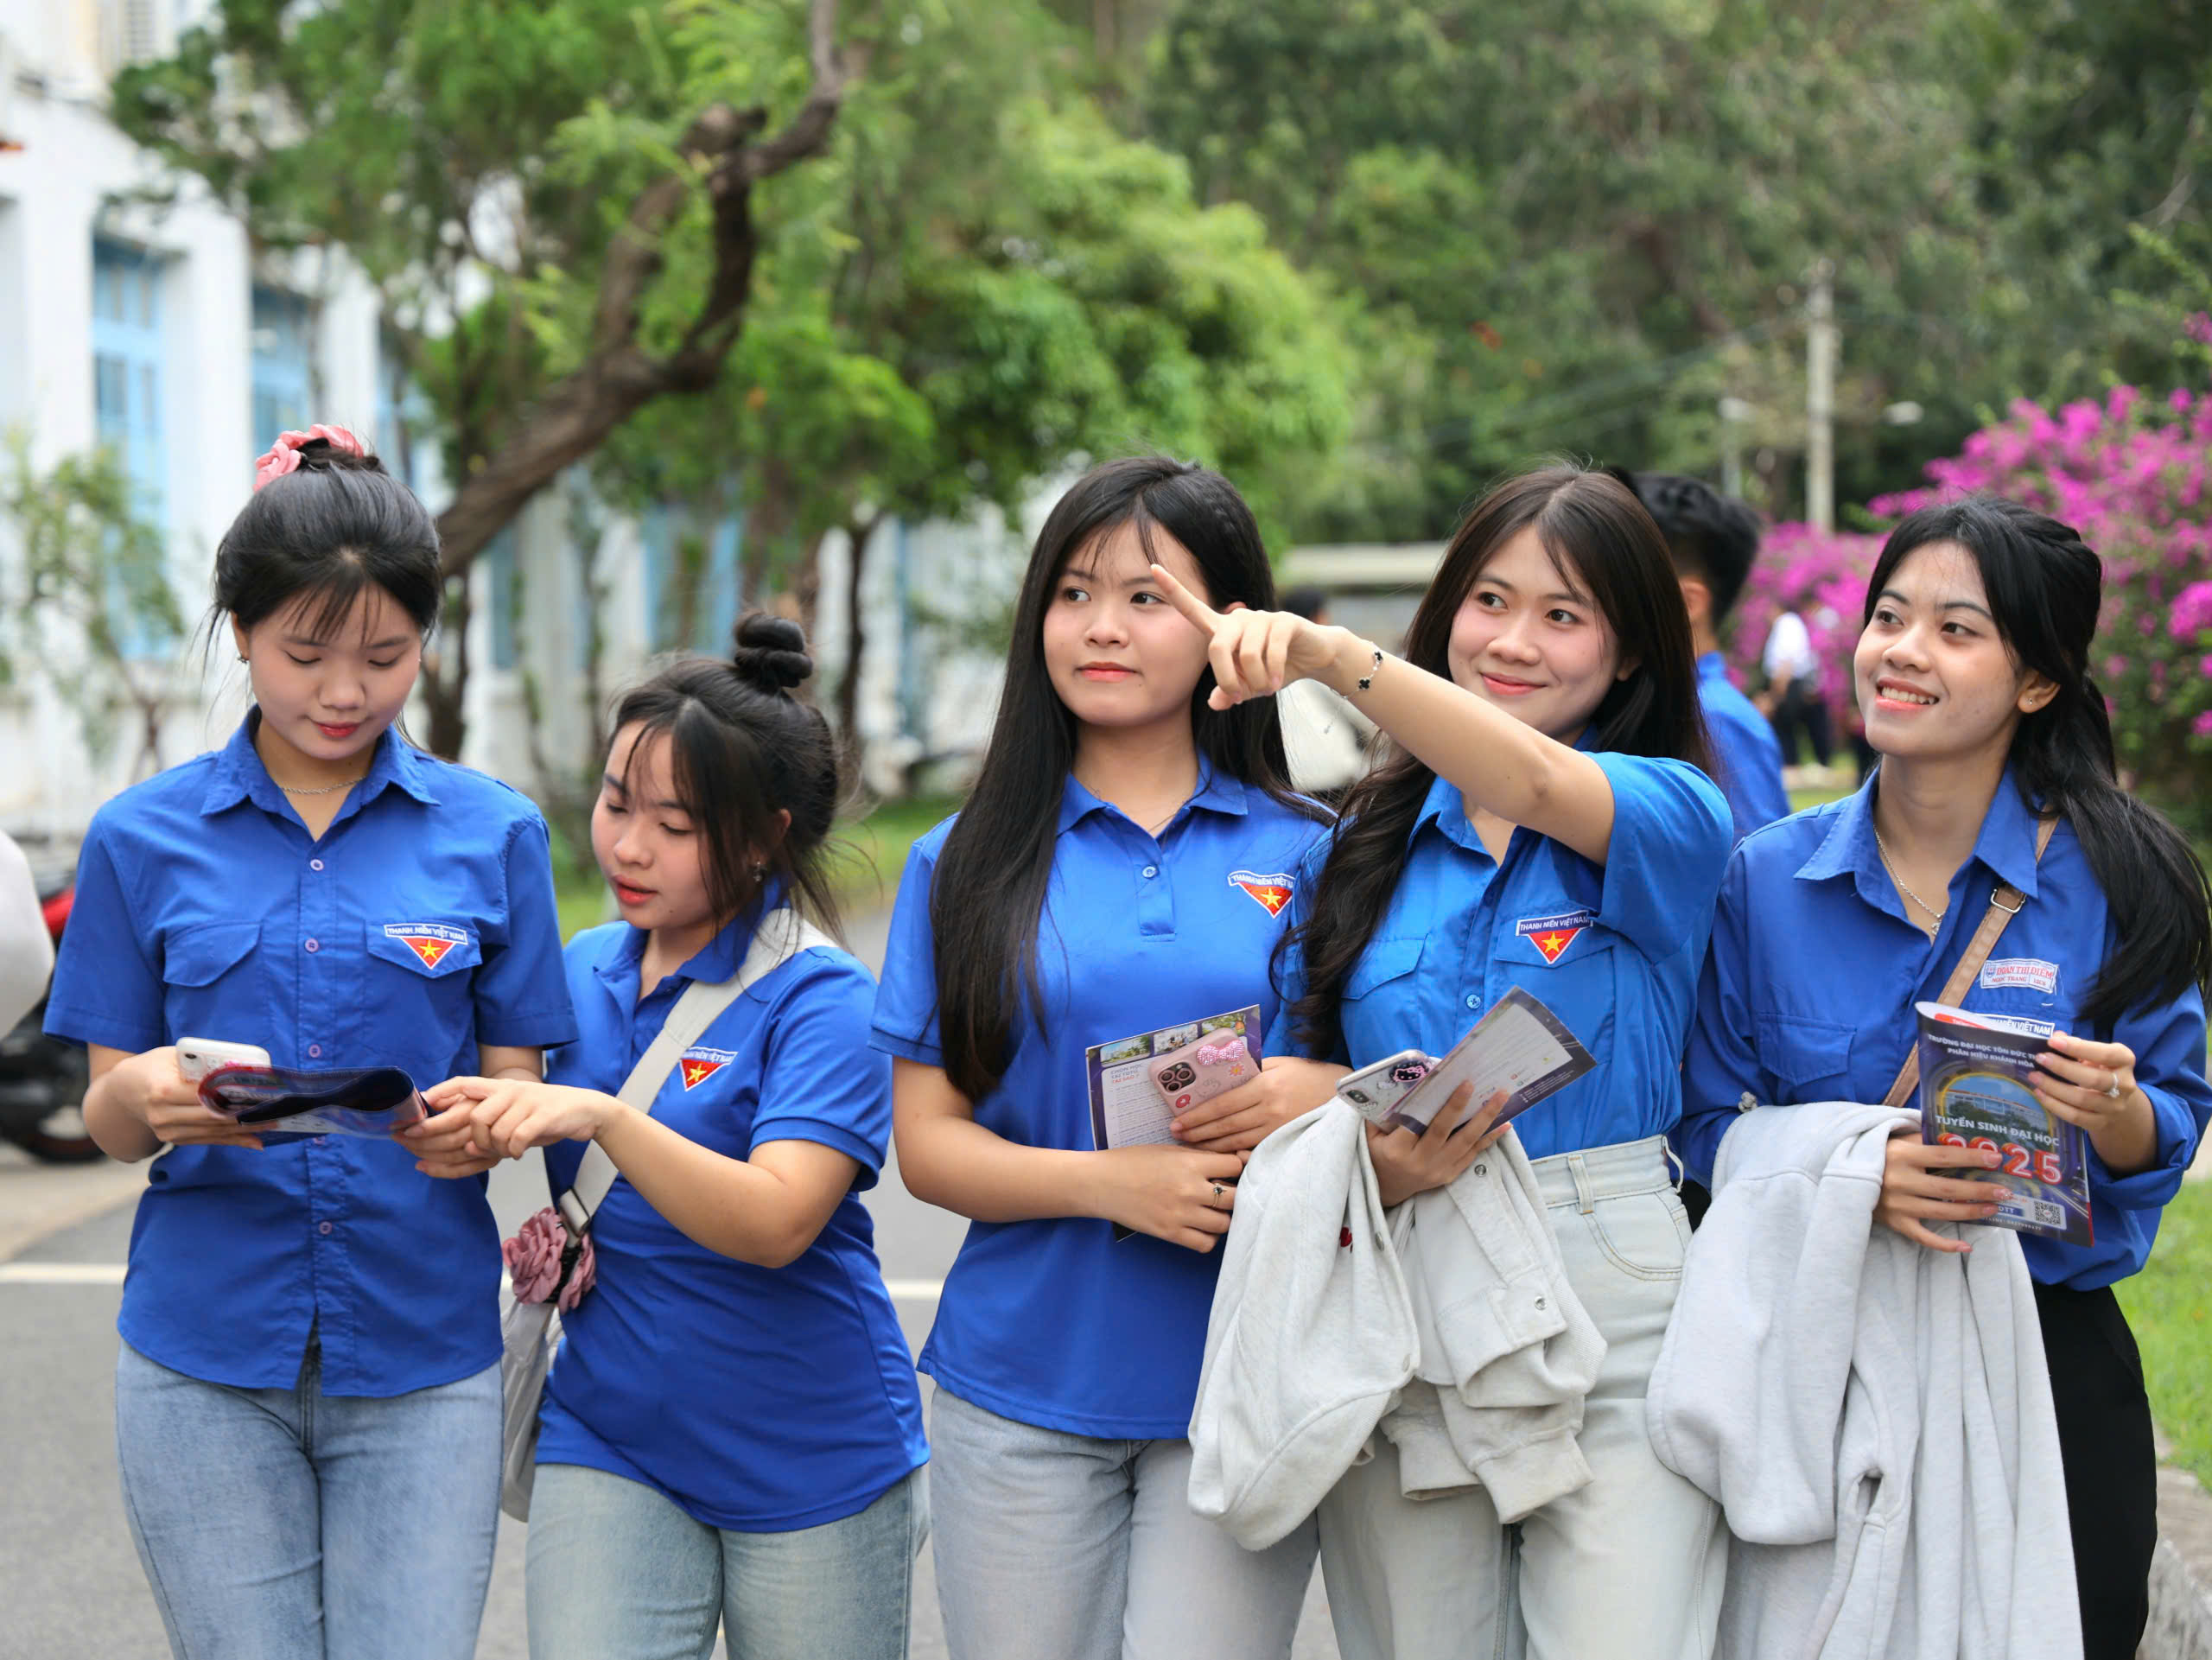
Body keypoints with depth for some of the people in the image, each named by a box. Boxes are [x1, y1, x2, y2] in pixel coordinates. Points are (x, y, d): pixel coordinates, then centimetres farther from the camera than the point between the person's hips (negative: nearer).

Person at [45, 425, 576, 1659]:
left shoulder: (492, 834, 4)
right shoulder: (143, 840, 4)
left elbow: (517, 1087, 6)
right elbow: (108, 1122, 5)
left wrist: (477, 1130, -18)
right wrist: (147, 1097, -19)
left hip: (422, 1359, 0)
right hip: (207, 1357, 0)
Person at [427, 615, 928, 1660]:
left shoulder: (820, 1002, -11)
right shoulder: (579, 974, 6)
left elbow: (777, 1223, -24)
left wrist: (603, 1119, -34)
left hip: (809, 1457, -4)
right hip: (606, 1443, 4)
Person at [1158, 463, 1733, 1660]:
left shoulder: (1673, 817, 2)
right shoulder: (1360, 847, 11)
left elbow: (1534, 782, -21)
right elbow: (1296, 1092, 9)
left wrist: (1336, 656, -36)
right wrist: (1373, 1168, -14)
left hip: (1611, 1303, -2)